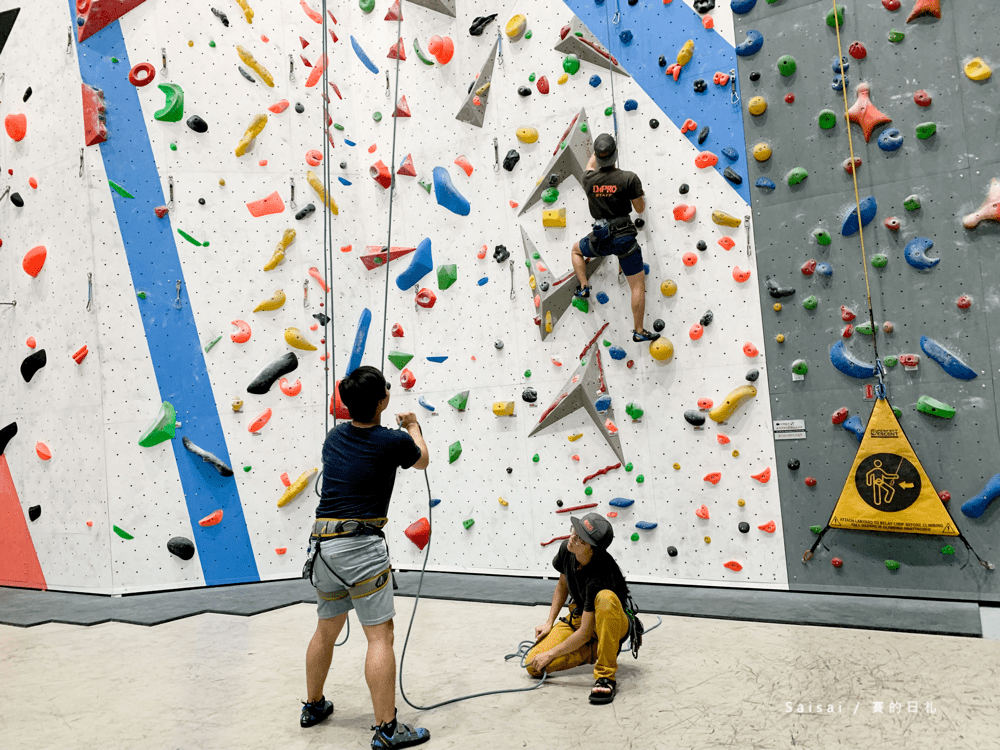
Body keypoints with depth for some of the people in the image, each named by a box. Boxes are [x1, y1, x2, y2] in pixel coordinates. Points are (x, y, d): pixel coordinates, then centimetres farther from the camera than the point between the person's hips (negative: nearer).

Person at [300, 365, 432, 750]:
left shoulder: (335, 436, 7)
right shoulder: (393, 442, -9)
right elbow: (422, 459, 14)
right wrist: (413, 427, 32)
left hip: (323, 545, 7)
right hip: (361, 546, -7)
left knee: (327, 629, 23)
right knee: (380, 635, -1)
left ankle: (313, 705, 39)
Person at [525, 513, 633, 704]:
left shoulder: (600, 576, -34)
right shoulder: (566, 549, -14)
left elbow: (585, 633, -30)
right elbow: (562, 585, 8)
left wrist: (550, 654, -22)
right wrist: (549, 623, 2)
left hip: (610, 623, -6)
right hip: (578, 617, 6)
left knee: (605, 598, -43)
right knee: (533, 666, -13)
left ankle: (606, 676, -31)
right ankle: (593, 651, 7)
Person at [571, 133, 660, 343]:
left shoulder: (589, 180, -2)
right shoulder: (629, 178, -12)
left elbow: (590, 165, 24)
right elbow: (640, 209, -2)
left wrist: (598, 151, 43)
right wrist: (641, 196, 20)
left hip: (600, 238, 2)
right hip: (624, 237, -2)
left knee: (576, 250, 35)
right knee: (638, 285, 6)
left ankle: (583, 287, 23)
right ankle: (639, 331, 8)